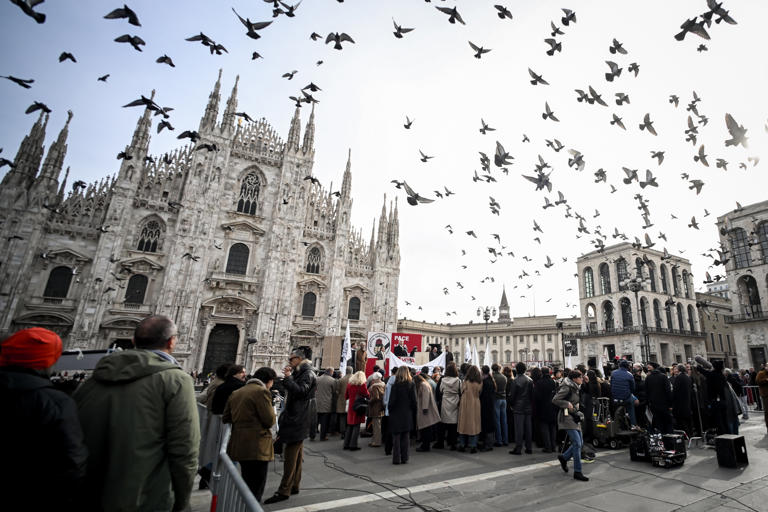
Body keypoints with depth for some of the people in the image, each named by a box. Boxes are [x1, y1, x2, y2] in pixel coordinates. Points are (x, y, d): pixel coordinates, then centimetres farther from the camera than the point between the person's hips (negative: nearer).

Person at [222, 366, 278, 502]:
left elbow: (225, 418, 14)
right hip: (257, 448, -8)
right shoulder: (262, 391, -14)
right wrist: (271, 408, 2)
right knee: (256, 490, 3)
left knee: (247, 487, 24)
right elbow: (270, 420, -17)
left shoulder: (235, 393, 12)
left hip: (238, 446, 8)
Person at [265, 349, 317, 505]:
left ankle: (284, 491, 0)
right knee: (297, 455, 15)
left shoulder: (307, 374, -10)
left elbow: (301, 391, -25)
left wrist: (288, 378, -24)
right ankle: (294, 486, 24)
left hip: (297, 421, -10)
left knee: (290, 456, -6)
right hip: (295, 420, 10)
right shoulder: (298, 373, 18)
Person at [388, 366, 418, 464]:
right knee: (405, 438, 13)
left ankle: (396, 459, 9)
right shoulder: (411, 385, -5)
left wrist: (389, 410, 6)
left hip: (396, 415, -3)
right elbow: (414, 401, 0)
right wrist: (413, 413, 11)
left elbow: (392, 401, -11)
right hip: (407, 415, 3)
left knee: (396, 437, 6)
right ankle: (404, 458, 18)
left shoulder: (395, 386, -14)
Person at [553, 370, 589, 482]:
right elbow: (555, 400, -18)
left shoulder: (575, 388, 13)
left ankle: (564, 457, 29)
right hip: (567, 417, -9)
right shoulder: (567, 388, -16)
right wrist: (567, 404, -19)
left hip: (574, 418, 9)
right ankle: (577, 472, -4)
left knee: (580, 442, 10)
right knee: (577, 443, -12)